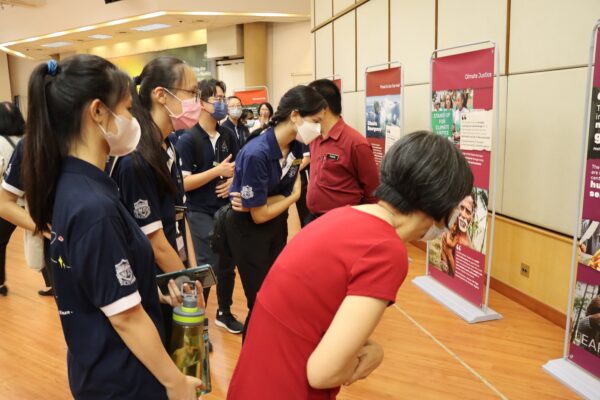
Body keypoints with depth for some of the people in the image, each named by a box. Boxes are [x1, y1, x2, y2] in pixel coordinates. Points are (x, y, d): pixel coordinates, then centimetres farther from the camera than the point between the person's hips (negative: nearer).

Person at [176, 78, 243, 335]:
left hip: (227, 208, 5)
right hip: (201, 213, -5)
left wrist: (232, 181, -8)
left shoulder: (228, 135, 4)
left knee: (228, 264, 14)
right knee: (208, 267, -6)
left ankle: (224, 312, 33)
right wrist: (218, 171, -20)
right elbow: (183, 183, -16)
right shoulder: (187, 139, -11)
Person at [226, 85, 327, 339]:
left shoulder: (295, 147, -7)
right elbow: (259, 215, -23)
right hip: (249, 231, -7)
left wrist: (256, 202, -22)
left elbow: (286, 192, -4)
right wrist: (294, 197, -10)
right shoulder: (256, 154, -29)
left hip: (278, 225, 7)